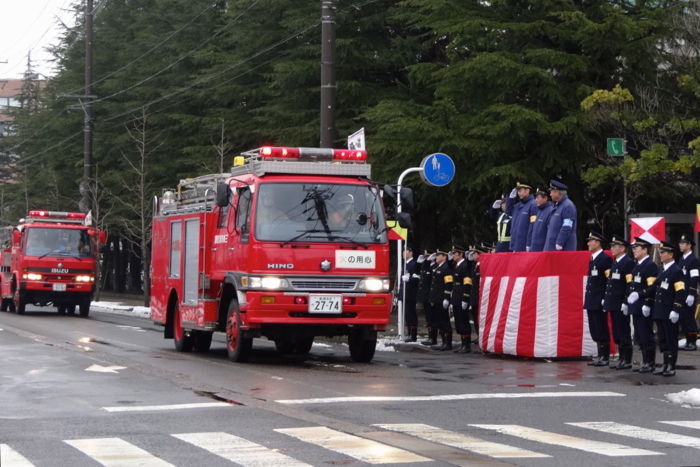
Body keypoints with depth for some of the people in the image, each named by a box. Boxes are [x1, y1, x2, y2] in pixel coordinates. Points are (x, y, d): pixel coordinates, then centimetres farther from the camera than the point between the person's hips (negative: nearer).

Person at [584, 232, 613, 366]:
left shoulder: (605, 258, -10)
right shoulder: (592, 259, 17)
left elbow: (610, 280, -15)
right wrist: (587, 299, 17)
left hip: (599, 301, -9)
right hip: (591, 302, 9)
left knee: (601, 330, -4)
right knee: (595, 330, 11)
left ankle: (605, 358, 1)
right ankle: (600, 355, 17)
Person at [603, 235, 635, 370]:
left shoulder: (628, 263, -11)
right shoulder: (614, 262, 17)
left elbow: (630, 284, -17)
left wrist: (626, 302, -21)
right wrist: (606, 299, 17)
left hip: (621, 304, -9)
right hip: (613, 303, 9)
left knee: (624, 332, -4)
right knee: (617, 333, 12)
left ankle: (627, 361, 1)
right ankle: (622, 358, 18)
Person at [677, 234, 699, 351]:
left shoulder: (693, 260, -11)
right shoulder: (681, 259, 16)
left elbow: (694, 279, -16)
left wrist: (691, 295, -21)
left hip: (689, 296, -8)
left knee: (689, 318, -6)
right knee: (683, 318, 9)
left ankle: (693, 343, 0)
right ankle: (688, 342, 15)